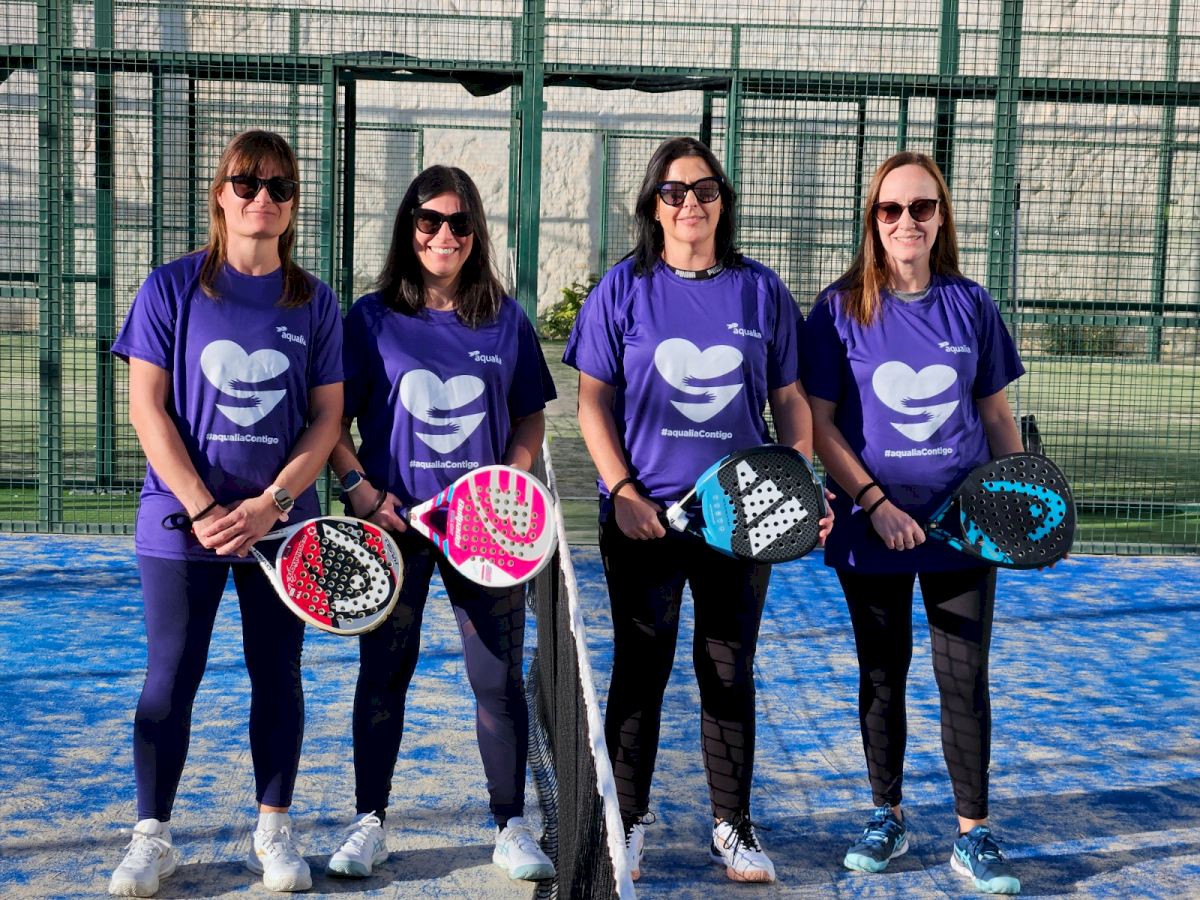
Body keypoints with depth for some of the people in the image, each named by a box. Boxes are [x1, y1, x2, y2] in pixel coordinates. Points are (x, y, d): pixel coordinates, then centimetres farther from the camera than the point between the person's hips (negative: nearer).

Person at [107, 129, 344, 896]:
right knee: (170, 677, 3)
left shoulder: (316, 302, 4)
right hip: (182, 519, -1)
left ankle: (274, 831, 22)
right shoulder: (171, 288, 0)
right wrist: (203, 509, -13)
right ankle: (152, 836, 17)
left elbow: (327, 417, 2)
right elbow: (147, 409, -4)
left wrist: (271, 504, -12)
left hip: (283, 524, 2)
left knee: (278, 675, 9)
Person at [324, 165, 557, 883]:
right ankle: (370, 824, 21)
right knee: (384, 673, 8)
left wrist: (510, 476, -5)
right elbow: (333, 420, 4)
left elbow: (532, 418, 12)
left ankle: (512, 828, 16)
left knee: (500, 679, 3)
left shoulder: (505, 318, 6)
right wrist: (360, 487, -10)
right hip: (395, 523, -1)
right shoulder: (373, 317, 2)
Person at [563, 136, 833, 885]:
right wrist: (621, 491, -10)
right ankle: (628, 822, 21)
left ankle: (733, 827, 22)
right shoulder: (624, 288, 1)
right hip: (645, 514, -1)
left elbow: (790, 400, 9)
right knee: (640, 669, 7)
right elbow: (594, 401, 0)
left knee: (730, 673, 9)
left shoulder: (761, 290, 6)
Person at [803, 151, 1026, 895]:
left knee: (966, 677, 4)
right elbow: (819, 423, -5)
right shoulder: (842, 307, -3)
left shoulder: (971, 305, 3)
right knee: (882, 675, 11)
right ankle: (888, 818, 26)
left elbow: (996, 415, 10)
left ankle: (974, 834, 15)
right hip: (873, 529, -1)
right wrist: (877, 504, -14)